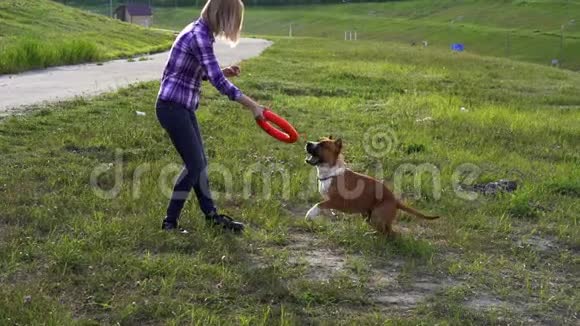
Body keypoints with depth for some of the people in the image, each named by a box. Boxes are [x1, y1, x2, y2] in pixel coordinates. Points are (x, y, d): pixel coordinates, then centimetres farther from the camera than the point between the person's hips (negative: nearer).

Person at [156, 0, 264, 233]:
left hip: (183, 107, 9)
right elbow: (219, 83, -25)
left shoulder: (200, 32, 10)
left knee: (199, 162, 16)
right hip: (172, 107, -9)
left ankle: (211, 215, 29)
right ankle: (169, 222, 7)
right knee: (194, 165, -5)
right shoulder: (199, 37, -21)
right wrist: (252, 106, -19)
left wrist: (224, 72, 7)